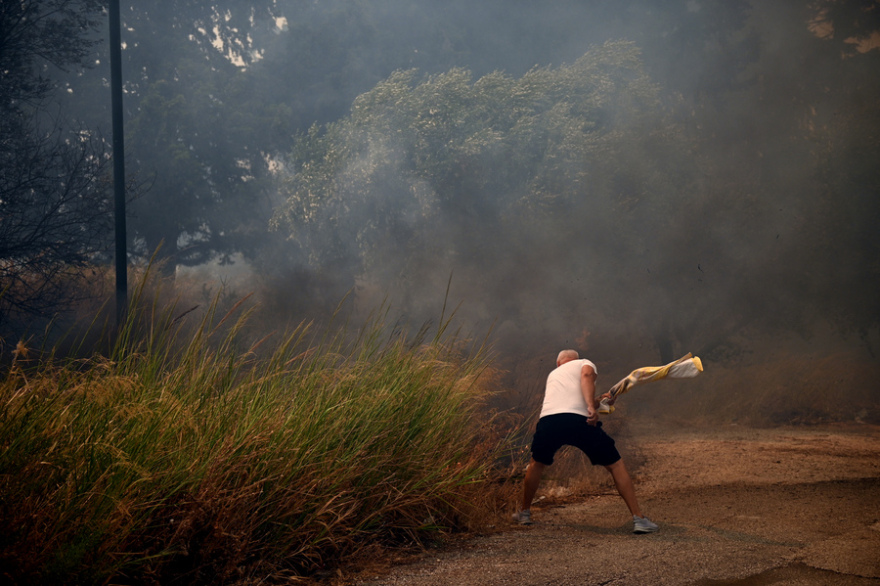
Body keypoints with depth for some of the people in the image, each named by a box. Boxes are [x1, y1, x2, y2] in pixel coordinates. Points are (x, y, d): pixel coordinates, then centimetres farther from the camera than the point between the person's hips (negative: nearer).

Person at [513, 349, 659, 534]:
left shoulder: (553, 374, 39)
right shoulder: (585, 363, 25)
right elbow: (587, 374, 0)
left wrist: (597, 400, 61)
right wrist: (591, 406, -12)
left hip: (548, 419, 4)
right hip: (579, 419, -4)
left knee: (537, 464, 32)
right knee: (616, 465, 9)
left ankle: (524, 512, 41)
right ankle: (639, 519, 4)